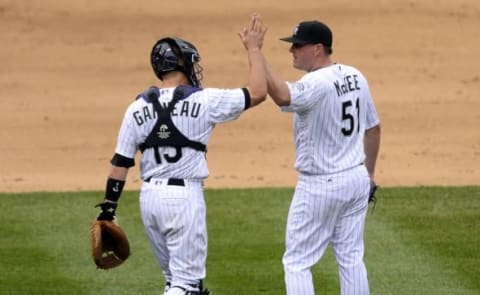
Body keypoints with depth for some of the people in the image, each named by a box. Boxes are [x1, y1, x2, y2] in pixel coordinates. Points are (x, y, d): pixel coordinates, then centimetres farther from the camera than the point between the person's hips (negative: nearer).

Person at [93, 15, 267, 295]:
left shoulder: (138, 108, 3)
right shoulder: (203, 101, -8)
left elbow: (121, 163, 2)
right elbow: (257, 93, -3)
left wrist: (108, 208, 8)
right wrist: (254, 49, 8)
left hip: (149, 197, 5)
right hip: (185, 197, -5)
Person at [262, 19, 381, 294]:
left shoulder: (317, 84, -22)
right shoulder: (356, 77, 5)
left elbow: (283, 97, -43)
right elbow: (373, 128, 14)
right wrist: (369, 174, 23)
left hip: (321, 186, -8)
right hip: (357, 179, 8)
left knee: (297, 262, 2)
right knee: (351, 258, 13)